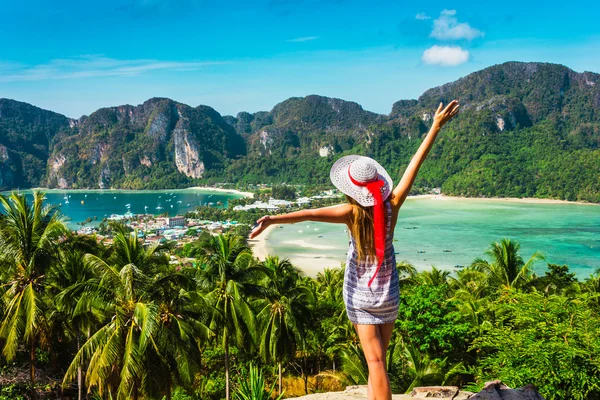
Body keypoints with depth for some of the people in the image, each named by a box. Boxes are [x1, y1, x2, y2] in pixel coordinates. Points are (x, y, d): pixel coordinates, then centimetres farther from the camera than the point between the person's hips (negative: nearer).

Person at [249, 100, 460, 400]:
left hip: (360, 295, -2)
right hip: (389, 294, 2)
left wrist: (272, 219, -42)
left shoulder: (352, 213, -19)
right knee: (379, 358, 16)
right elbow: (415, 164, -10)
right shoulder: (391, 206, -12)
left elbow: (309, 214, -34)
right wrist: (436, 127, -6)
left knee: (375, 361, 2)